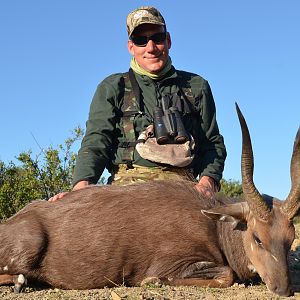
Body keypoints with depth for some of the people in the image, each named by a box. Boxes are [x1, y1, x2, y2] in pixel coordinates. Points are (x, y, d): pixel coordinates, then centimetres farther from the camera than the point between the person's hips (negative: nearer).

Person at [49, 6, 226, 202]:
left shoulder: (196, 87, 20)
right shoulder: (112, 88, 15)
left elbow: (213, 143, 19)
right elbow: (96, 141, 3)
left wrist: (208, 180, -3)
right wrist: (82, 185, -16)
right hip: (129, 184, -2)